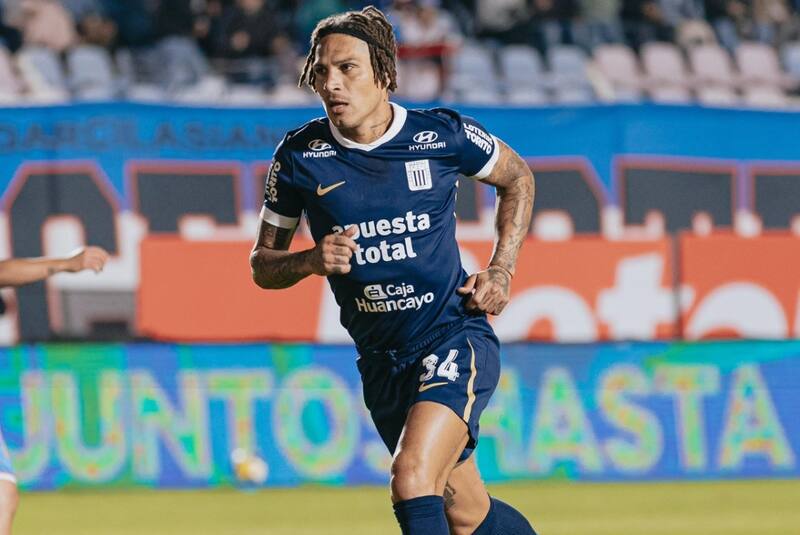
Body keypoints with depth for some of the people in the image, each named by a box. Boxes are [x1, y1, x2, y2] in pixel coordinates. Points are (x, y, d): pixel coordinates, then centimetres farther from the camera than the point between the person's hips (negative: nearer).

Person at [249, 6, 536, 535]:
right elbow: (263, 265, 5)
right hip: (381, 362, 4)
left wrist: (502, 271, 1)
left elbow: (517, 177, 13)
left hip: (456, 337, -4)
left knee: (412, 479, -27)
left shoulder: (443, 134, -8)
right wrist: (311, 261, -17)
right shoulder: (300, 155, -4)